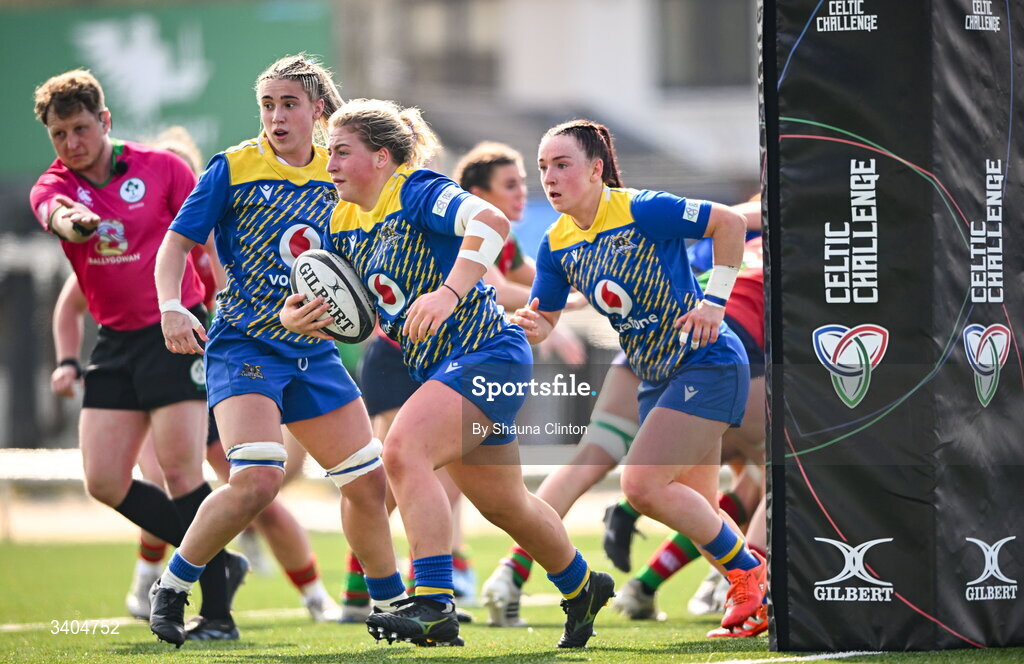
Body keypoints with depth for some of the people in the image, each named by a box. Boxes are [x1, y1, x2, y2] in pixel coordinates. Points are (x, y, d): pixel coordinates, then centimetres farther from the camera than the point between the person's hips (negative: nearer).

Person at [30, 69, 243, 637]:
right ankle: (219, 561, 14)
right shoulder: (52, 187, 2)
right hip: (115, 343, 5)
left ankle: (217, 608, -5)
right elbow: (61, 219, -23)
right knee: (104, 482, -1)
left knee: (180, 471, -13)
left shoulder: (161, 168, -3)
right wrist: (72, 221, -47)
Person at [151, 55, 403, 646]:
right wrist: (171, 307, -22)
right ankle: (170, 590, -8)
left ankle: (391, 607, 25)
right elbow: (178, 242, -6)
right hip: (243, 346, -6)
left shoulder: (336, 175, 7)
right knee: (258, 478, -25)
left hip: (313, 351, 6)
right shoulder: (234, 168, -6)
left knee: (368, 480, 6)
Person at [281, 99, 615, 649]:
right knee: (502, 505, 19)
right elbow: (329, 314, 12)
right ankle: (582, 587, 42)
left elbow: (491, 222, -34)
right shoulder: (345, 225, 8)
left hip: (487, 353, -9)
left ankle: (434, 604, -30)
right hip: (441, 369, 9)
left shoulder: (418, 192, -15)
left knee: (403, 452, -28)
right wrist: (293, 317, -11)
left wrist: (449, 293, -44)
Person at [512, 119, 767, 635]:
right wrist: (533, 327, -17)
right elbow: (544, 320, 7)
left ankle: (747, 570, 0)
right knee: (696, 514, 9)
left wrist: (714, 299, -16)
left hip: (706, 365, -8)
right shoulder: (557, 245, 2)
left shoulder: (641, 211, -19)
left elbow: (729, 222, -14)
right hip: (657, 378, 8)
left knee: (641, 485, -17)